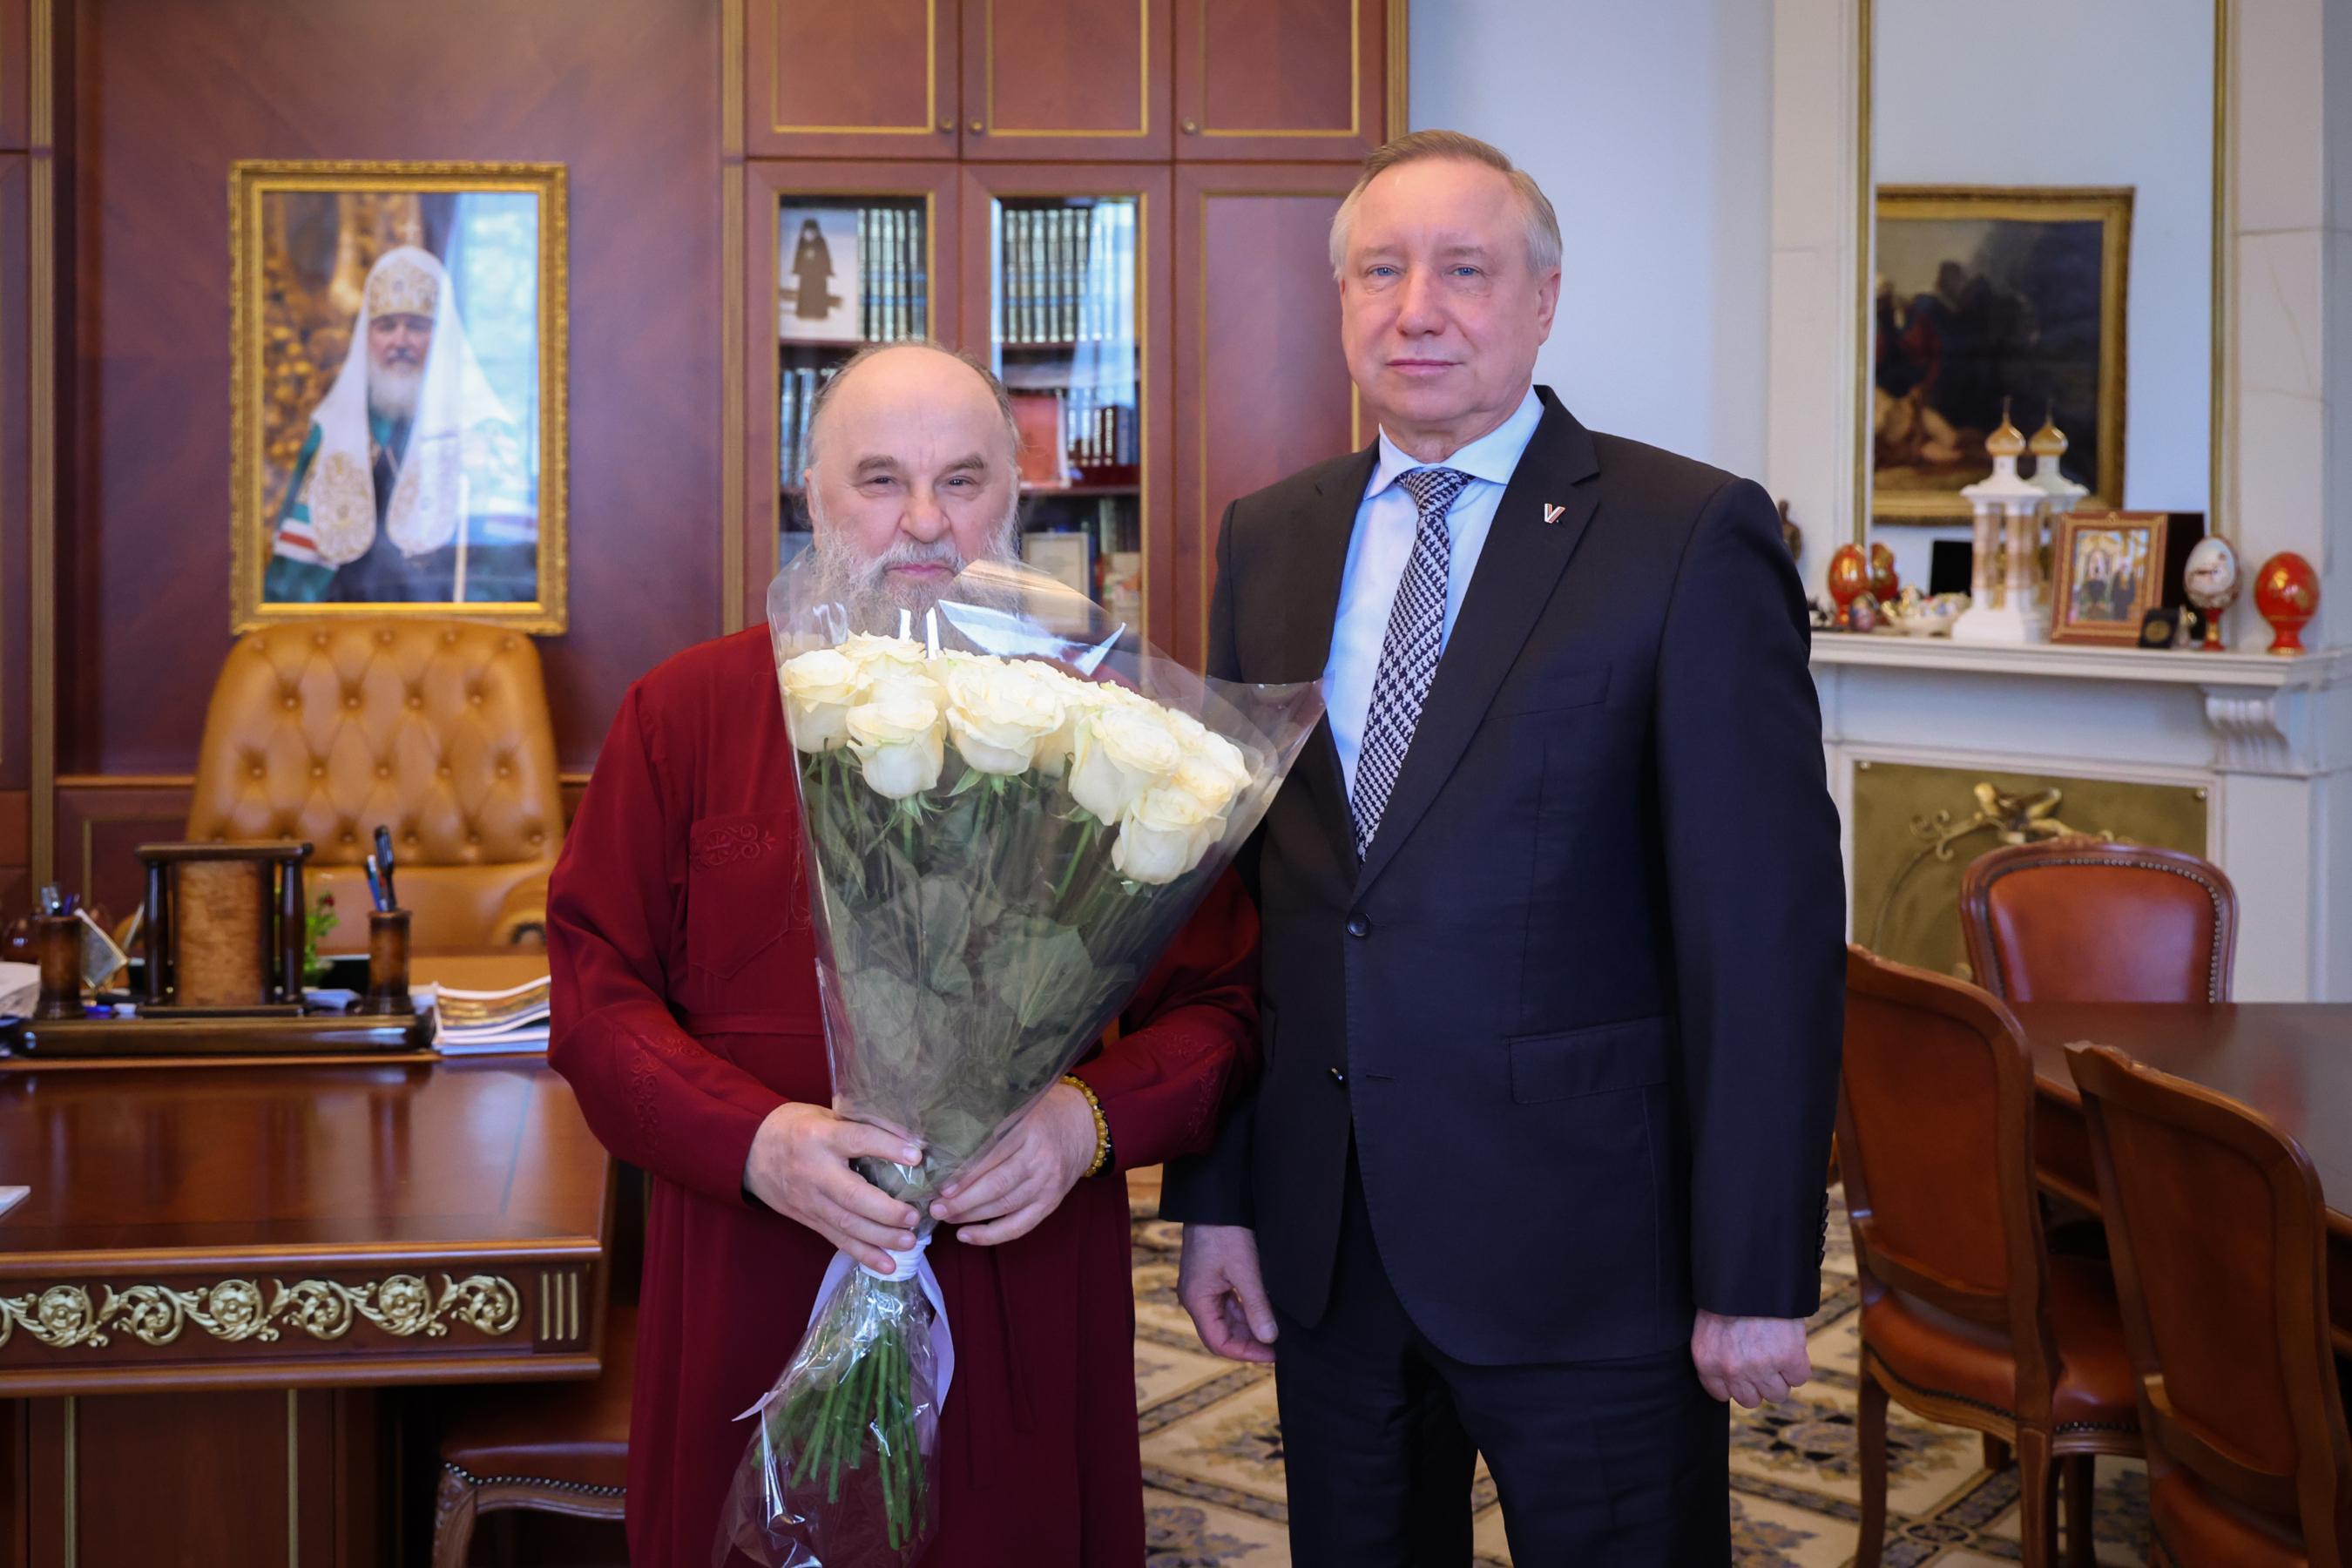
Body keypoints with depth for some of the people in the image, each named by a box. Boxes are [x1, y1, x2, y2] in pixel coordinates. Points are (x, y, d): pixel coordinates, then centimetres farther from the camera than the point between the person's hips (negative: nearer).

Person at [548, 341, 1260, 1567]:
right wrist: (758, 1139, -16)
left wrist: (1089, 1119, -14)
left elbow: (1217, 1003, 5)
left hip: (1027, 1314, 1)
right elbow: (596, 997, 0)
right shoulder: (685, 714, 4)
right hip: (754, 1314, 0)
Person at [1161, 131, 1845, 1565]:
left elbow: (1768, 925, -11)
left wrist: (1760, 1274, -12)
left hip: (1586, 1248, -4)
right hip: (1323, 1245, 5)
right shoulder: (1268, 542, 8)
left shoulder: (1694, 537, -9)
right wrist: (1214, 1195, 5)